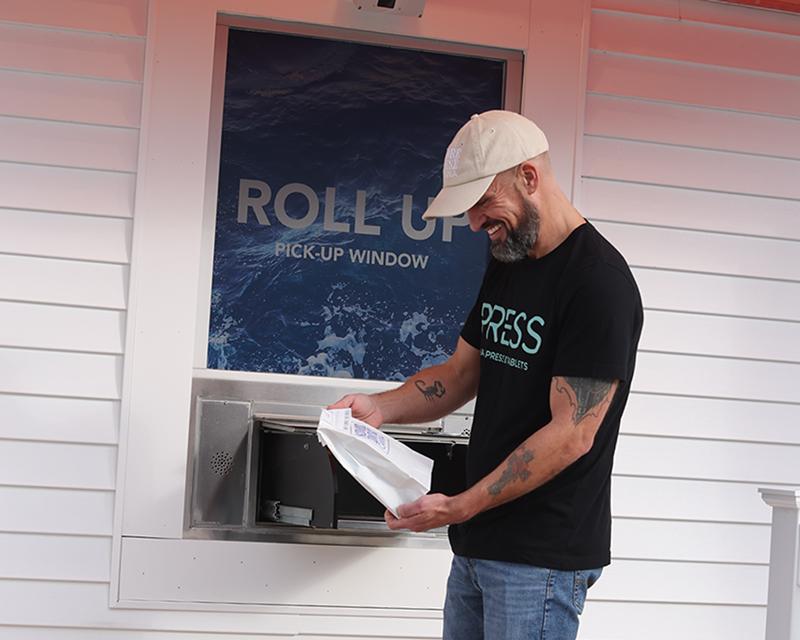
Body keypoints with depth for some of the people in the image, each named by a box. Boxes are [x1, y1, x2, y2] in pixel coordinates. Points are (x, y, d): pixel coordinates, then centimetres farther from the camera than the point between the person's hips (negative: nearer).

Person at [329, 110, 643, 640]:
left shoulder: (599, 282, -17)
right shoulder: (506, 265, 13)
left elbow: (570, 434, -20)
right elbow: (461, 374, 19)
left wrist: (459, 508, -19)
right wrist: (381, 407, 1)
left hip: (543, 558, -8)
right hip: (479, 542, 8)